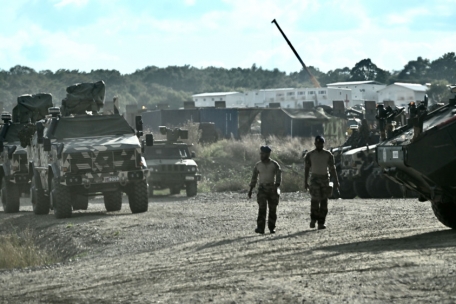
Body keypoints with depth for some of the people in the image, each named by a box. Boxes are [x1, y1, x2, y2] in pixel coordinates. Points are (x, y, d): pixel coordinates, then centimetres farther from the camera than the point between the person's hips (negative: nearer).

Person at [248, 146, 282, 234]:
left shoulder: (275, 165, 0)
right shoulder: (258, 165, 7)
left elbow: (279, 177, -7)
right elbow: (254, 178, 13)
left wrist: (276, 187, -21)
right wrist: (251, 190, 10)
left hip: (272, 189, -1)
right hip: (262, 189, 1)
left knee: (273, 209, 2)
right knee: (262, 208, -14)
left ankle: (271, 228, 14)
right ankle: (260, 228, -21)